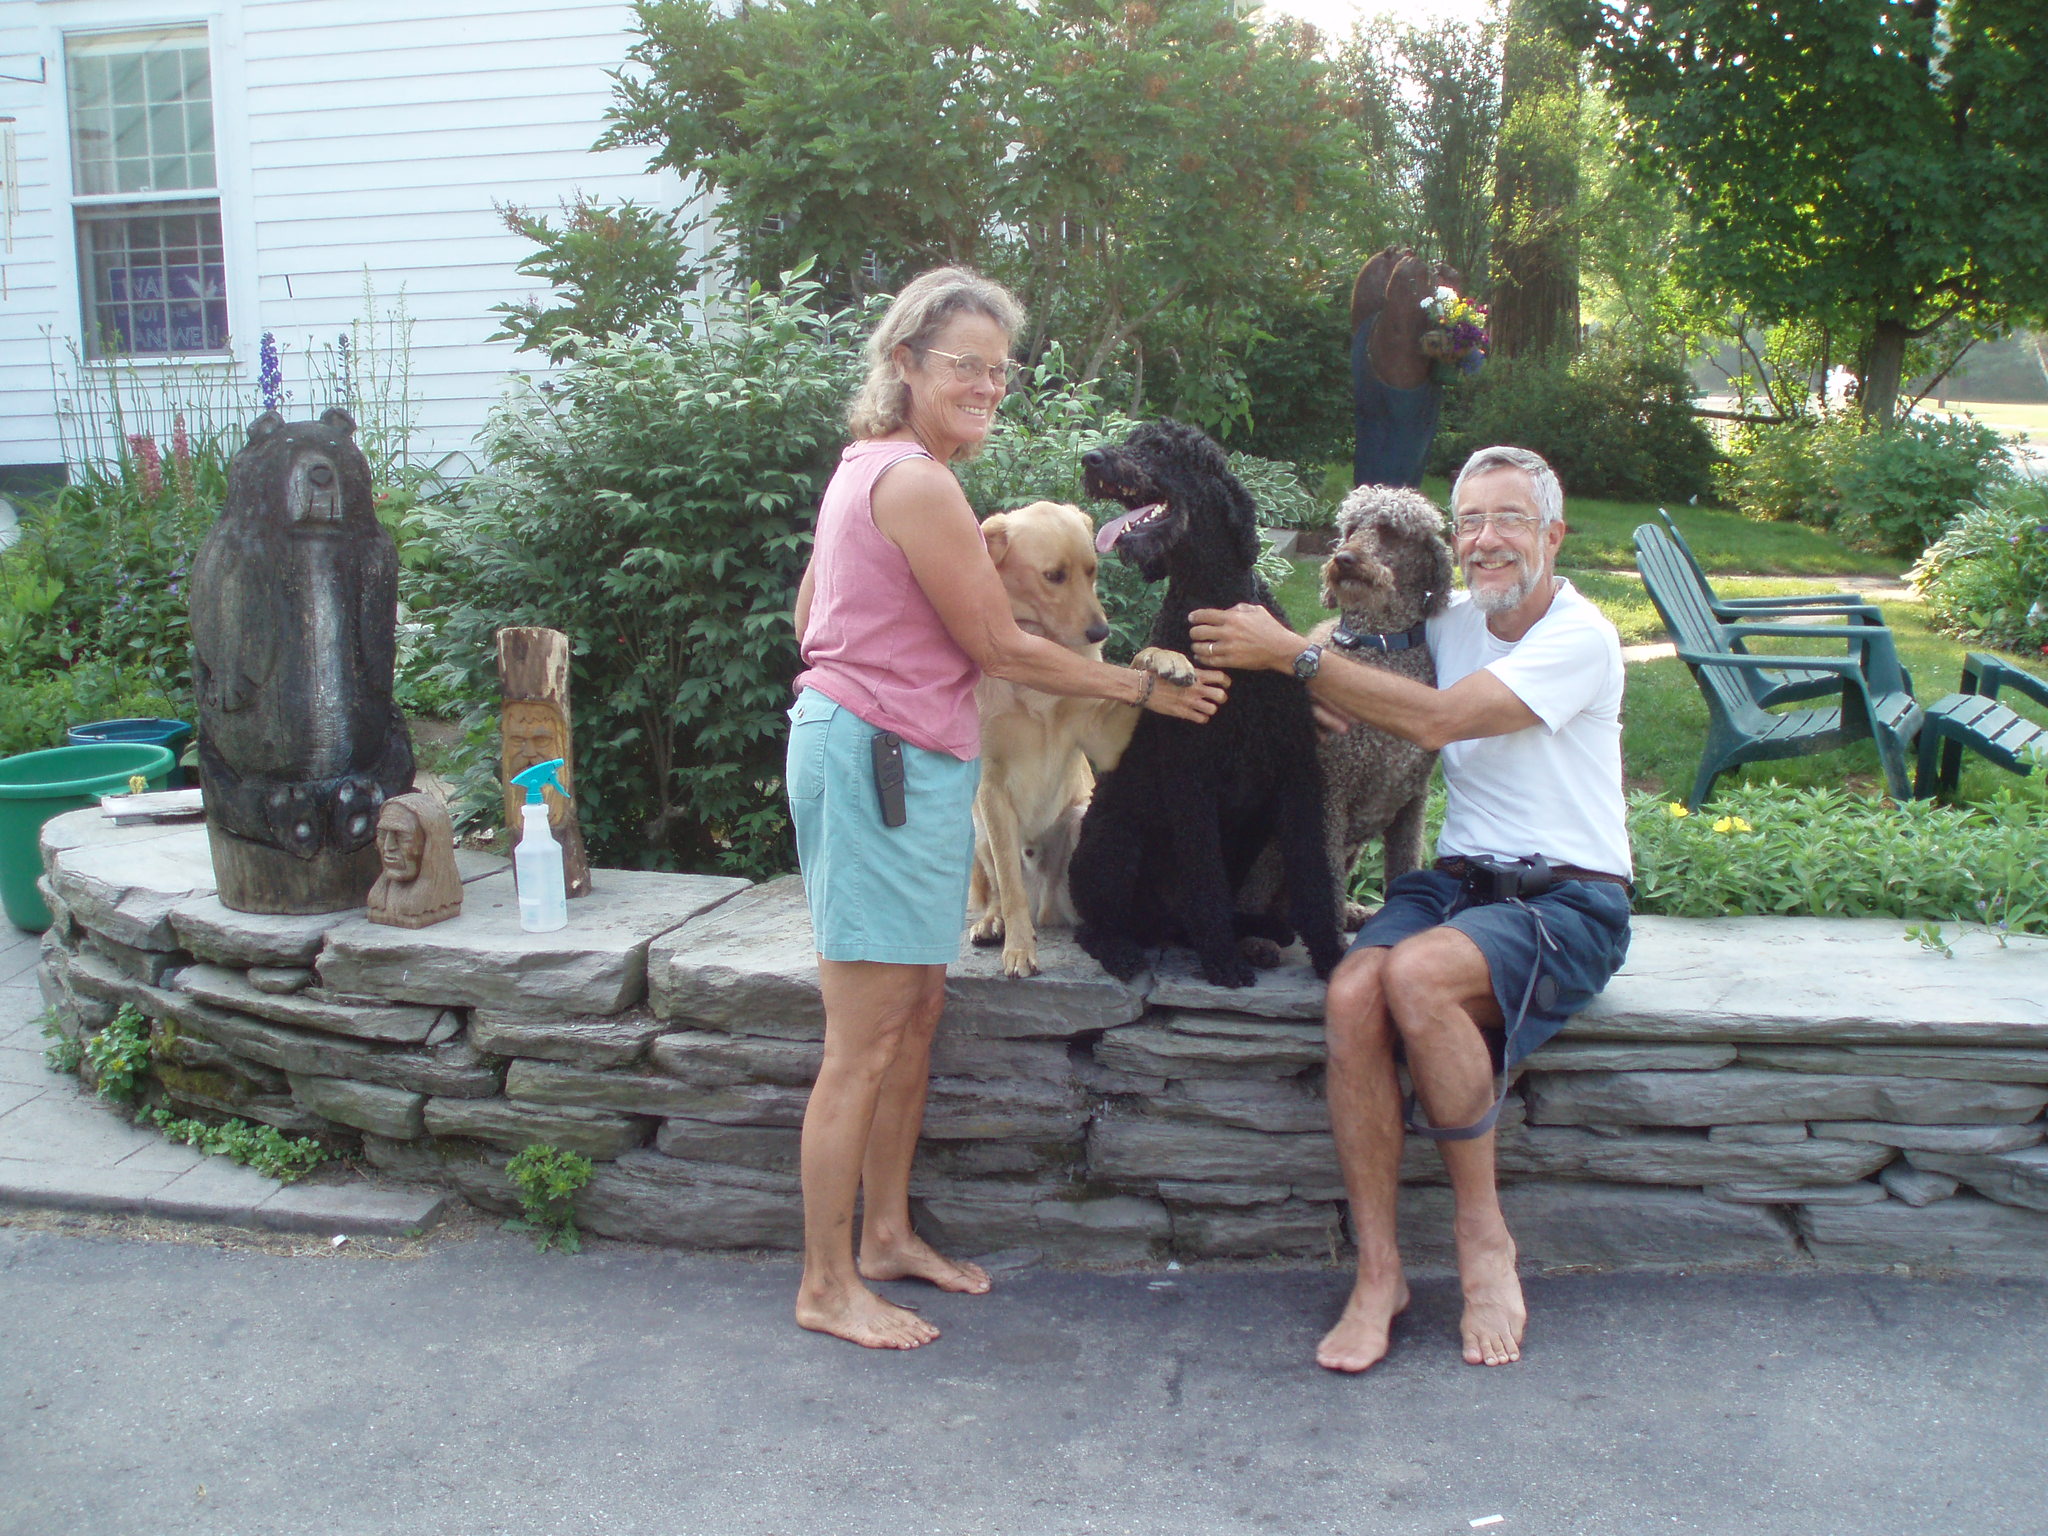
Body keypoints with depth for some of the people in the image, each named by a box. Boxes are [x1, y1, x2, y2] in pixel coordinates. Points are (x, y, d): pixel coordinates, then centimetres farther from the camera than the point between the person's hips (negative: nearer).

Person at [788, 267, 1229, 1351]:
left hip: (871, 749, 10)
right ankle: (828, 1287, 9)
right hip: (881, 759, -10)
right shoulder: (917, 483, -16)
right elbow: (1001, 648, -13)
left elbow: (808, 617, 21)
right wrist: (1148, 689, -6)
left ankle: (886, 1235, 29)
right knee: (865, 1043, -3)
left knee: (918, 1009, 16)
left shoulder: (868, 466, 14)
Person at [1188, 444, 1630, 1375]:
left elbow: (1437, 719, -20)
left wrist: (1290, 654, -18)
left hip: (1568, 900, -5)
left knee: (1417, 973, -35)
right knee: (1352, 996, -26)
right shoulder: (1453, 623, 14)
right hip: (1457, 879, 5)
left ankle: (1482, 1235, -15)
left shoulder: (1579, 638, -8)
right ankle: (1377, 1271, -16)